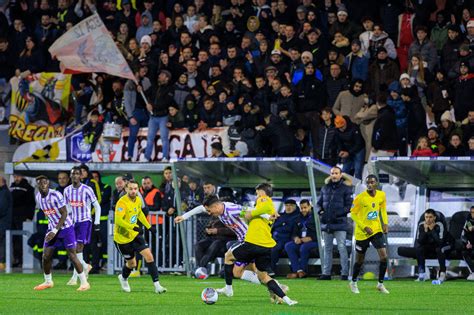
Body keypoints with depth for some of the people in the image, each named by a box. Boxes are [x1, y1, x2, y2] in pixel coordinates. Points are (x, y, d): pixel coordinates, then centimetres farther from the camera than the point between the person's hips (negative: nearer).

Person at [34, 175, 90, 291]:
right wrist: (51, 229, 15)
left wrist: (55, 231, -24)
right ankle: (48, 282, 22)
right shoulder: (38, 197, 1)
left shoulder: (56, 196, -21)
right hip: (52, 228, 6)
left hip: (66, 227, -6)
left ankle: (84, 283, 0)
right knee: (46, 256, 3)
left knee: (72, 256, -8)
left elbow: (64, 214, -19)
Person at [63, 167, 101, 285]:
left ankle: (75, 277, -10)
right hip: (74, 222, 5)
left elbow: (97, 206, -4)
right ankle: (86, 267, 29)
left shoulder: (87, 190, -11)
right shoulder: (67, 190, 4)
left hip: (85, 221, -5)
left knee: (78, 248, -13)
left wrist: (97, 222, -8)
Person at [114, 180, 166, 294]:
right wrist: (133, 227, -46)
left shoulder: (138, 200, 0)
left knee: (149, 256, -11)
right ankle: (123, 278, 43)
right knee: (131, 263, 7)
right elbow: (118, 220, -36)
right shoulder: (122, 202, -24)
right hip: (122, 237, -6)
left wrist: (148, 226, 21)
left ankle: (157, 285, -9)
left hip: (135, 235, 6)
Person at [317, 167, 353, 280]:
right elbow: (319, 203, 19)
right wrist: (320, 211, -1)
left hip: (340, 223, -5)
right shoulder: (325, 188, 12)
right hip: (326, 223, 5)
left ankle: (344, 273, -6)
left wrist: (338, 214, -15)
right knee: (327, 248, 10)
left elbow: (348, 206, -5)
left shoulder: (346, 188, -1)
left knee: (341, 248, -8)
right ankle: (326, 273, 15)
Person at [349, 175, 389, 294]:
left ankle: (380, 284, 4)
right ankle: (353, 283, 31)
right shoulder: (360, 198, -15)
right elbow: (353, 214, -9)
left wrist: (385, 223, 2)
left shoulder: (381, 195, -2)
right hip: (362, 233, -3)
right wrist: (364, 227, -17)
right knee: (360, 260, 8)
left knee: (384, 256, -10)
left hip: (377, 230, 3)